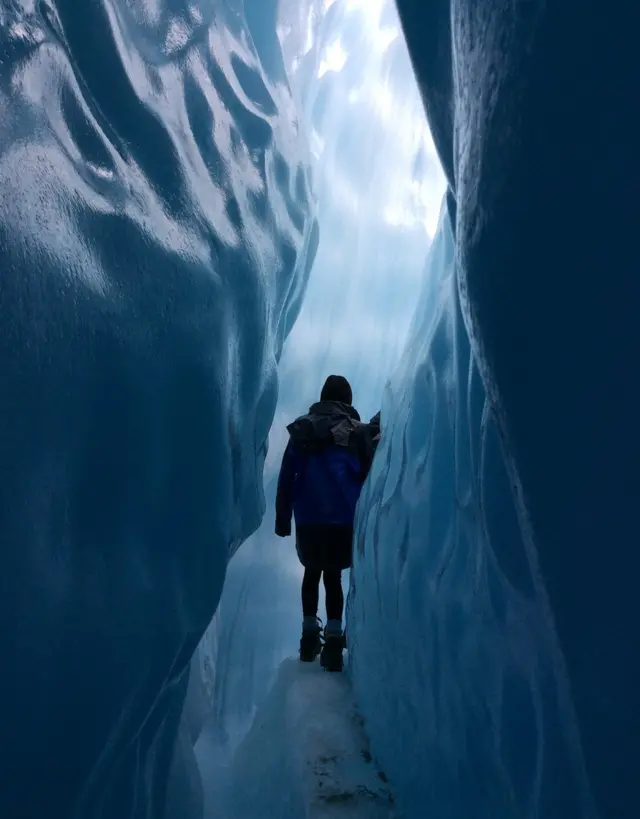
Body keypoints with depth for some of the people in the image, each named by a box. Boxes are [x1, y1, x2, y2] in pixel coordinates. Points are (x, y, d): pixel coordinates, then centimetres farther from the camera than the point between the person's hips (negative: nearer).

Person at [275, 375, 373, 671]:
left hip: (308, 517, 2)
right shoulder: (358, 431, 4)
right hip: (344, 518, -1)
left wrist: (282, 518, 11)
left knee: (312, 572, 18)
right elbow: (370, 477, 5)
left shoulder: (301, 428, 8)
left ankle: (310, 637, 21)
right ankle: (332, 641, -1)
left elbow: (286, 477, 6)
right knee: (333, 575, 6)